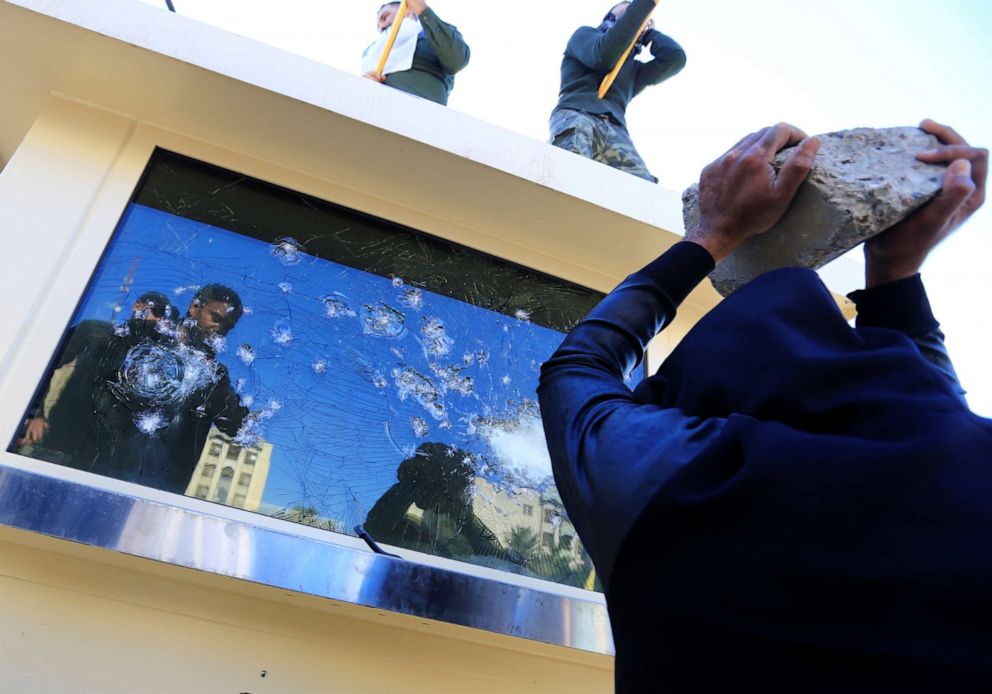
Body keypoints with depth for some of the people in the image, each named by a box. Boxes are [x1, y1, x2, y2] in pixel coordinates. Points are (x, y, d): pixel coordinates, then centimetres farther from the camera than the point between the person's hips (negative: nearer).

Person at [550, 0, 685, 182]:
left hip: (615, 131, 4)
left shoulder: (634, 68, 37)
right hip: (575, 116, -4)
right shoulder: (586, 34, 28)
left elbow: (675, 57, 20)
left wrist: (648, 32, 36)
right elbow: (604, 55, 4)